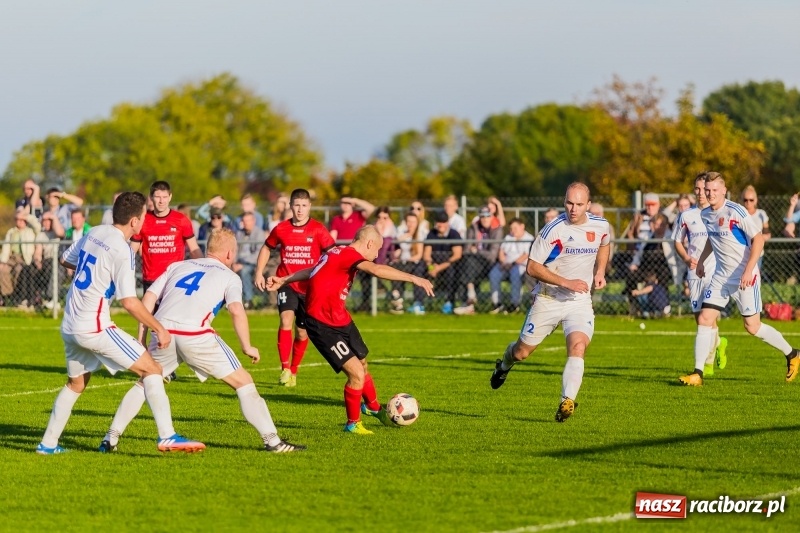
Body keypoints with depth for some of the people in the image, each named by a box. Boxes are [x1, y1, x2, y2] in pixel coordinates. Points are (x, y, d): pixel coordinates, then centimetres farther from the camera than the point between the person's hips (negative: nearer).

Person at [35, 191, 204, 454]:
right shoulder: (121, 251, -16)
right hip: (94, 328, -8)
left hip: (69, 325, 8)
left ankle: (48, 443, 24)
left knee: (76, 384, 25)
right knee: (151, 369, -5)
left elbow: (66, 260, 24)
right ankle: (167, 437, -14)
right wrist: (160, 329, -10)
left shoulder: (94, 233, 7)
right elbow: (130, 302, -19)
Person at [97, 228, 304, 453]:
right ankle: (272, 441, 4)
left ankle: (111, 439, 19)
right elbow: (237, 311, -4)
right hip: (195, 336, -4)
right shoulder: (229, 277, 14)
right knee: (243, 383, 8)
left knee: (144, 384, 26)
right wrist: (247, 347, 3)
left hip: (163, 332, 4)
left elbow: (148, 298, 17)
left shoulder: (177, 266, 26)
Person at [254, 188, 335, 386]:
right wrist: (259, 273, 9)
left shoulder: (318, 230, -6)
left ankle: (293, 371, 28)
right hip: (287, 283, 0)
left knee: (302, 332, 8)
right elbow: (266, 249, 17)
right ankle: (285, 369, -23)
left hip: (310, 287, 0)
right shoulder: (281, 229, 0)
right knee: (286, 319, -24)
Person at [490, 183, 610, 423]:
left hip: (580, 301, 2)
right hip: (548, 299, -2)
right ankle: (504, 365, 44)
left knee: (578, 346, -24)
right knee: (522, 352, 8)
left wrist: (600, 271, 6)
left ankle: (567, 403, -26)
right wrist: (566, 282, -25)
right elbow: (532, 267, -16)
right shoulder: (553, 230, -18)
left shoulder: (600, 226, -3)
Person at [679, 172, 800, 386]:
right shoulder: (705, 214, 5)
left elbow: (758, 239, -17)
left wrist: (748, 270, -23)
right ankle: (697, 373, -3)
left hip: (744, 278, -6)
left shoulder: (736, 212, -17)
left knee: (752, 326, -1)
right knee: (704, 320, -5)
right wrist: (701, 261, 21)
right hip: (721, 277, 6)